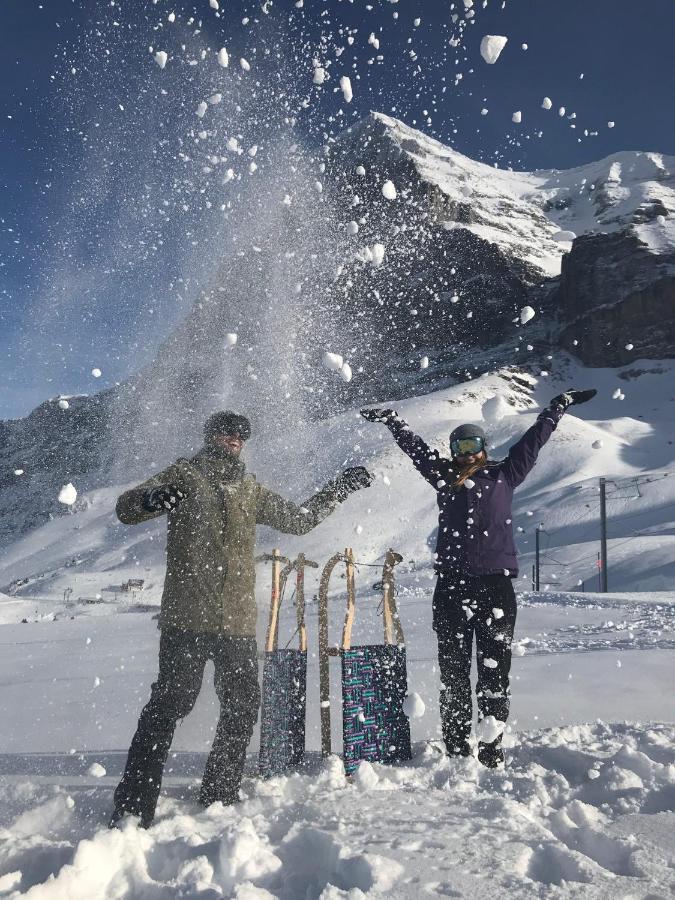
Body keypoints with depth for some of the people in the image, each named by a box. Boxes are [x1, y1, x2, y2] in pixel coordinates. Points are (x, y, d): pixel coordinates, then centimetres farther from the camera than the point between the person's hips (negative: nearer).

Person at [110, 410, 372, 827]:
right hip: (188, 617, -5)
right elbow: (126, 508, -7)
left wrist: (338, 489, 26)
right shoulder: (184, 475, 4)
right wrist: (152, 499, -30)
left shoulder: (251, 489, 19)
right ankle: (134, 802, -2)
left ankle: (221, 793, 24)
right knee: (171, 703, -9)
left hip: (239, 621, 6)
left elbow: (299, 520, 30)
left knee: (244, 706, 8)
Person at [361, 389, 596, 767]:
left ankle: (493, 750, 4)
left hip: (496, 583, -1)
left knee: (495, 671, -1)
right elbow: (414, 446, 22)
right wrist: (392, 419, 26)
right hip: (451, 584, 2)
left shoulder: (504, 475, 11)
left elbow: (534, 440, 17)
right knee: (453, 671, 4)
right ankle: (457, 750, 10)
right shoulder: (444, 477, 14)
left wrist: (560, 405, 22)